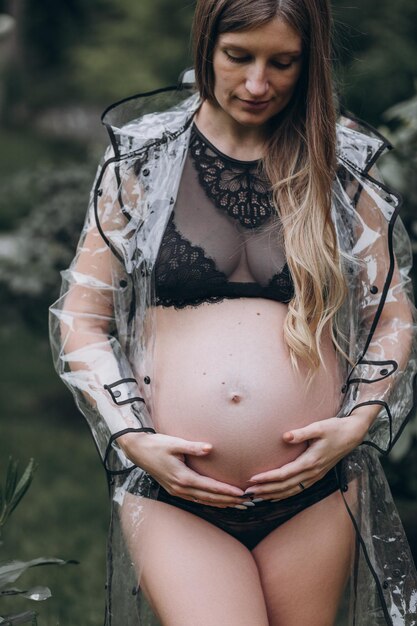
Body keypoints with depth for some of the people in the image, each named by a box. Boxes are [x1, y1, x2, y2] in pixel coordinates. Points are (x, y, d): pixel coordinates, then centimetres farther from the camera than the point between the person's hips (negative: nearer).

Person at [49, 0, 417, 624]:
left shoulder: (341, 167, 8)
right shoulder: (142, 160, 5)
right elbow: (81, 320, 7)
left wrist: (359, 421, -3)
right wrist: (132, 438, -5)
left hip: (314, 493, 2)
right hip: (170, 493, -1)